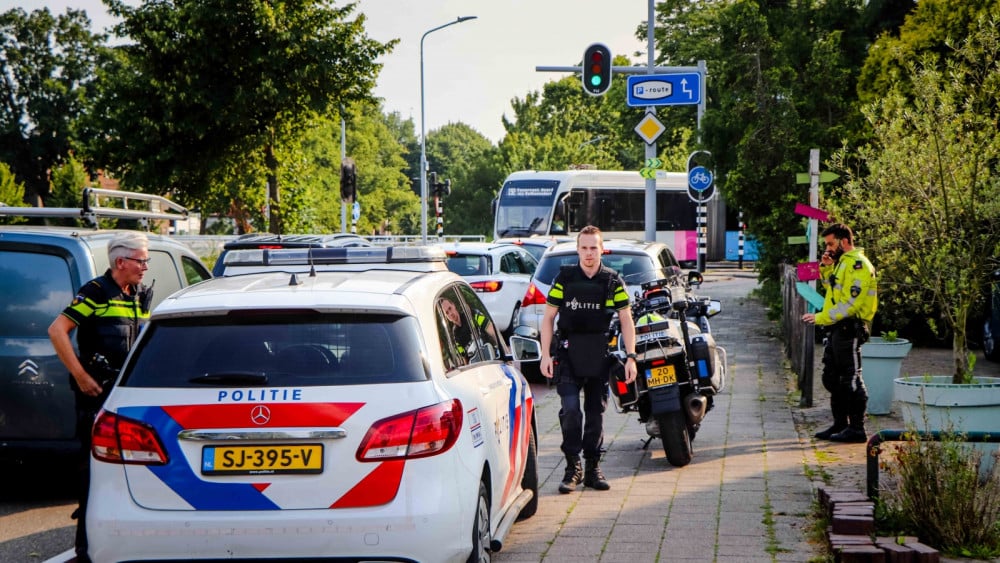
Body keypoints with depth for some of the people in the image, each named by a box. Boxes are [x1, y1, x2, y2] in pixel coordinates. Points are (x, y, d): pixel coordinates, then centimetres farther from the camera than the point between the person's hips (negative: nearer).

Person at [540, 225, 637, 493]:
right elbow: (548, 318, 6)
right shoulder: (564, 279, 3)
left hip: (600, 357, 2)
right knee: (570, 410, -14)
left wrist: (631, 357, -3)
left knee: (596, 412, 7)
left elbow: (626, 320, 6)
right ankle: (573, 467, -4)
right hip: (568, 355, -1)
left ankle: (593, 467, 17)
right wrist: (546, 354, -2)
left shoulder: (613, 281, 5)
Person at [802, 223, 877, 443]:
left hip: (849, 328, -10)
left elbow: (851, 303, -21)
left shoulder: (858, 265, -14)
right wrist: (826, 268, 12)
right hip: (838, 328, 10)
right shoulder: (842, 262, 18)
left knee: (850, 379, -7)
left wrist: (821, 318, -21)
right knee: (832, 378, 14)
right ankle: (840, 425, 22)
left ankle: (857, 429, -4)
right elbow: (833, 289, 28)